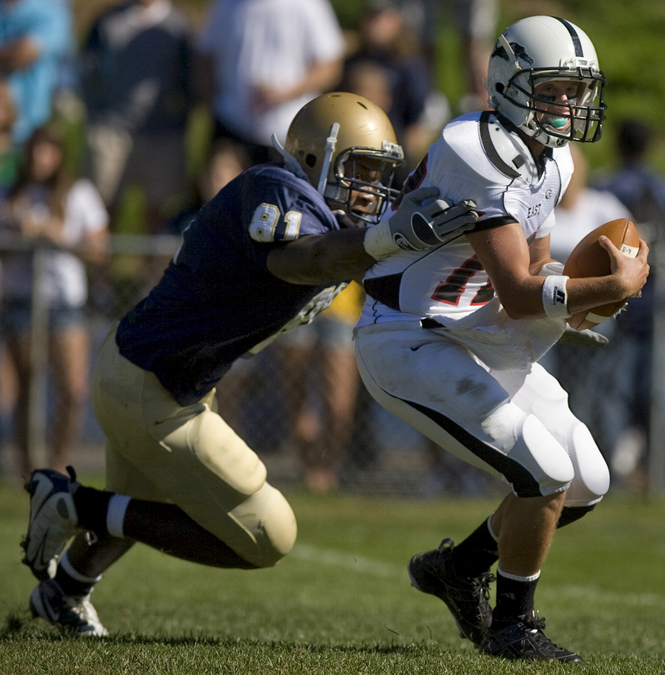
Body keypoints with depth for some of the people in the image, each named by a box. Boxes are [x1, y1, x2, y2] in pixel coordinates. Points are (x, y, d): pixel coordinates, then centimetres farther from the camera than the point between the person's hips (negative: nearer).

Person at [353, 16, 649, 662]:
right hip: (411, 346, -10)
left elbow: (533, 266, 16)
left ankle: (457, 567, 28)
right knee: (546, 476, -18)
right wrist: (616, 286, -21)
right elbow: (516, 295, -26)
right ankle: (513, 625, 1)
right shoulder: (479, 154, -24)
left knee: (588, 484, 10)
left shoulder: (551, 161, 8)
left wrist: (589, 292, -5)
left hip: (477, 345, 10)